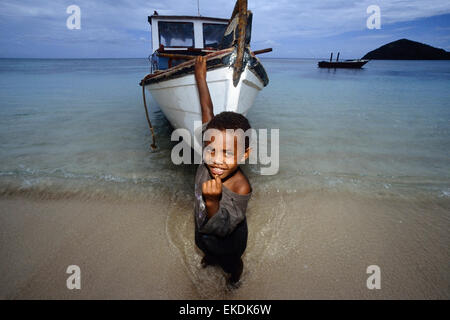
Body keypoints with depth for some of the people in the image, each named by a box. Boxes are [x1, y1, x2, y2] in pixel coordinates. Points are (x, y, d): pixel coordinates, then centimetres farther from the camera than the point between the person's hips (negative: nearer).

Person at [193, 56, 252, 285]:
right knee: (205, 247, 38)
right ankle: (211, 258, 74)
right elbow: (208, 112, -20)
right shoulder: (210, 144, -31)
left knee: (231, 260, 31)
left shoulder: (241, 188, -44)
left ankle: (236, 270, 66)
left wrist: (213, 202, -57)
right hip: (202, 226, 5)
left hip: (228, 238, -4)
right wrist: (200, 77, -13)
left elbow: (222, 228, -38)